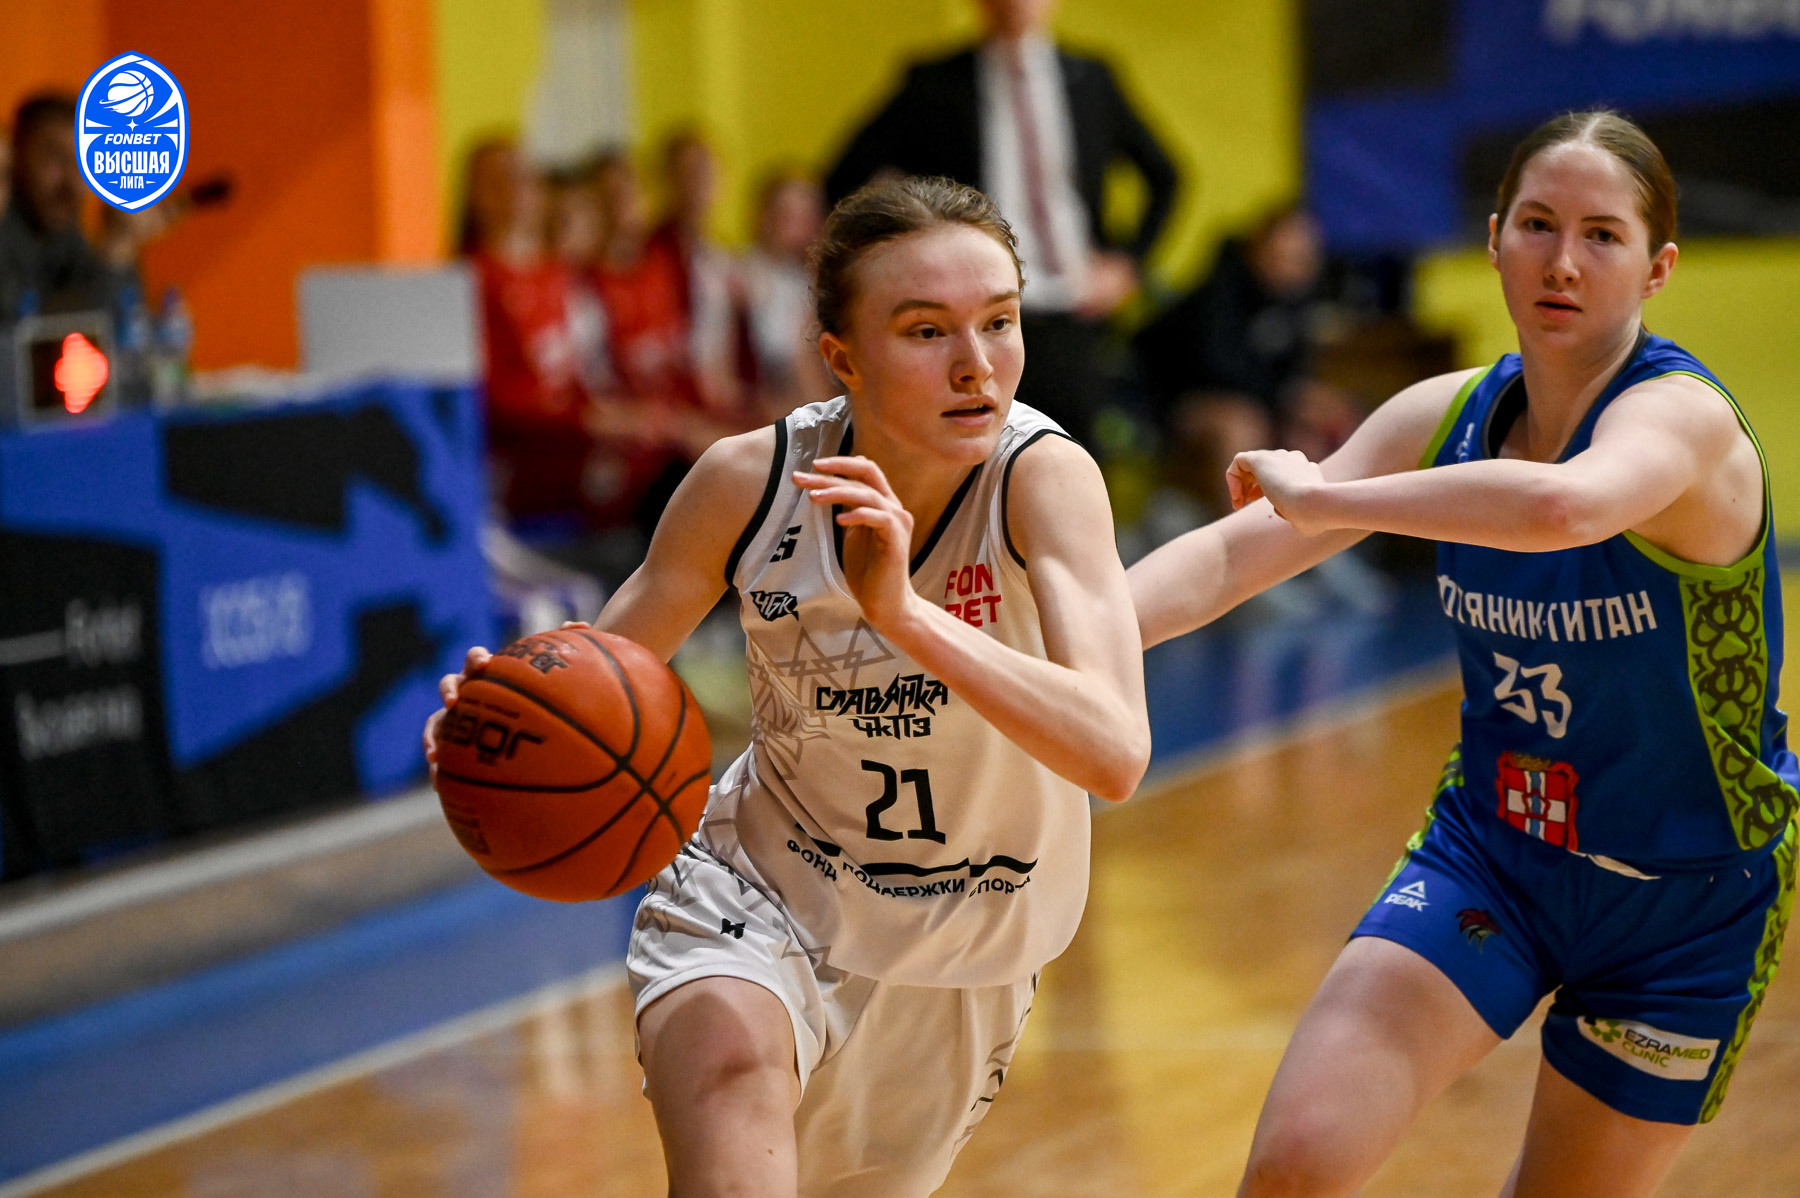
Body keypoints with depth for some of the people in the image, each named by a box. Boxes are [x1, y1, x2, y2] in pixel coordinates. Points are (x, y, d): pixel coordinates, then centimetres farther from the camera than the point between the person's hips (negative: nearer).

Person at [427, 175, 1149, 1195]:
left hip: (960, 956, 1)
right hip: (761, 895, 0)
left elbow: (1115, 754, -39)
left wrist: (905, 613, -51)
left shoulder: (1043, 474, -26)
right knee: (731, 1070, -32)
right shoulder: (750, 481, -18)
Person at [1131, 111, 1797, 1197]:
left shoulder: (1684, 414, -23)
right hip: (1488, 852, 4)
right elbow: (1239, 550, -9)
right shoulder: (1448, 416, -3)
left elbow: (1560, 507, -48)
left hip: (1685, 901, -4)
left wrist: (1323, 496, -38)